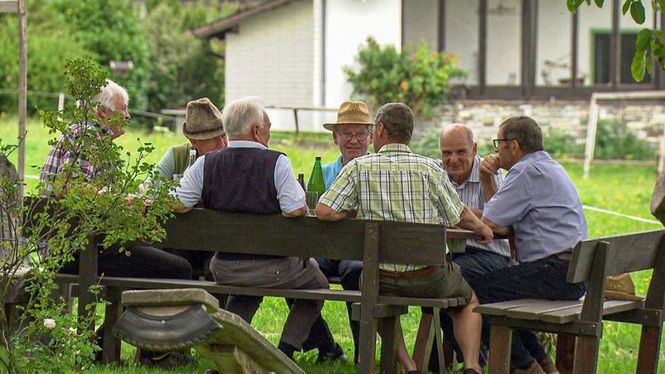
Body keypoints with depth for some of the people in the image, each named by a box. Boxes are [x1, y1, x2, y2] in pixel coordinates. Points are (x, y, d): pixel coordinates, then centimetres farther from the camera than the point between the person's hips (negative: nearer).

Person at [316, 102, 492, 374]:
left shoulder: (359, 167, -6)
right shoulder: (429, 168, -6)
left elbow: (324, 211, -13)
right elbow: (460, 216, 3)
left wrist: (358, 211, 6)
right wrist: (483, 229, 24)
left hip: (382, 278, 0)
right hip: (429, 277, 0)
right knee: (469, 301, 30)